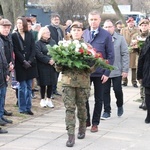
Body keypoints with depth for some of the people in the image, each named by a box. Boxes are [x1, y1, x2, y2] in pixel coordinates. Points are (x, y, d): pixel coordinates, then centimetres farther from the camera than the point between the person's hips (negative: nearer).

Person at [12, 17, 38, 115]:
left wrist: (30, 61, -9)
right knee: (22, 87, -1)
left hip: (30, 64, 3)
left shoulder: (30, 35, 8)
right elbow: (16, 51, -7)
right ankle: (22, 108, 7)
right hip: (20, 64, -3)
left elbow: (33, 49, 3)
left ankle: (28, 107, 12)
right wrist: (24, 61, -14)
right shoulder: (14, 36, -1)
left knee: (29, 87, 6)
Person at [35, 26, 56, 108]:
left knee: (51, 83, 6)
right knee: (43, 84, 0)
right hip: (42, 66, -4)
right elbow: (39, 54, -14)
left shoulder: (53, 42, 13)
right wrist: (48, 60, -19)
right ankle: (42, 100, 14)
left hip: (52, 65, 4)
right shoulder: (38, 43, -3)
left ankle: (49, 99, 18)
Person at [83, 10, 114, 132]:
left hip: (99, 73, -2)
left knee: (98, 99, 9)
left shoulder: (106, 35, -6)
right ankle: (86, 120, 22)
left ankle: (95, 123, 21)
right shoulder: (83, 34, 0)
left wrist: (107, 73, -10)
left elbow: (111, 56, -5)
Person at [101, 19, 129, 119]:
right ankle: (107, 111, 15)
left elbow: (125, 54, -3)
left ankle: (120, 106, 32)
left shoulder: (120, 38, -3)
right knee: (105, 91, 4)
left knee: (117, 90, 5)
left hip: (117, 70, -1)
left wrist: (125, 70, -7)